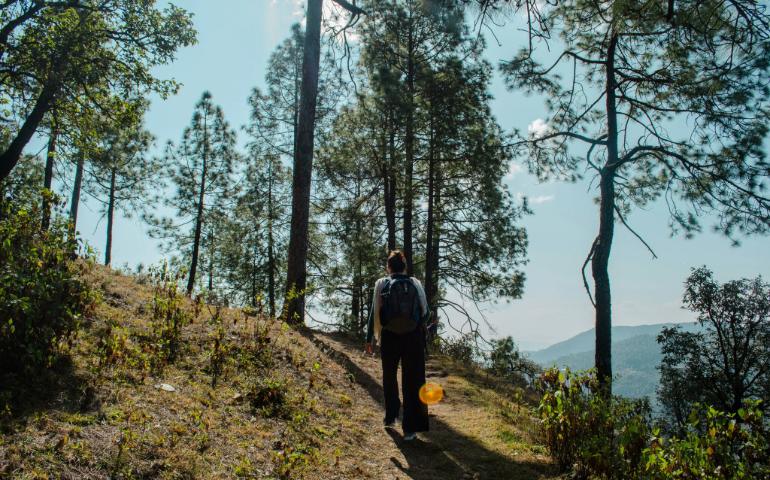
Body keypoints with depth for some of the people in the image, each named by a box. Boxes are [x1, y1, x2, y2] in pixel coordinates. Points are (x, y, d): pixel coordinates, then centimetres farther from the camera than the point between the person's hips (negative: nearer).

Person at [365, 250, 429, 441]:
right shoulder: (416, 284, 0)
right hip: (414, 337, 0)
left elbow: (374, 313, -3)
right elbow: (425, 312, 2)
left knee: (389, 378, 21)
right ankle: (410, 428, 3)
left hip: (389, 338, 0)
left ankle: (390, 417, 29)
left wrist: (369, 339, 3)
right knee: (412, 382, 4)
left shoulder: (381, 284, -2)